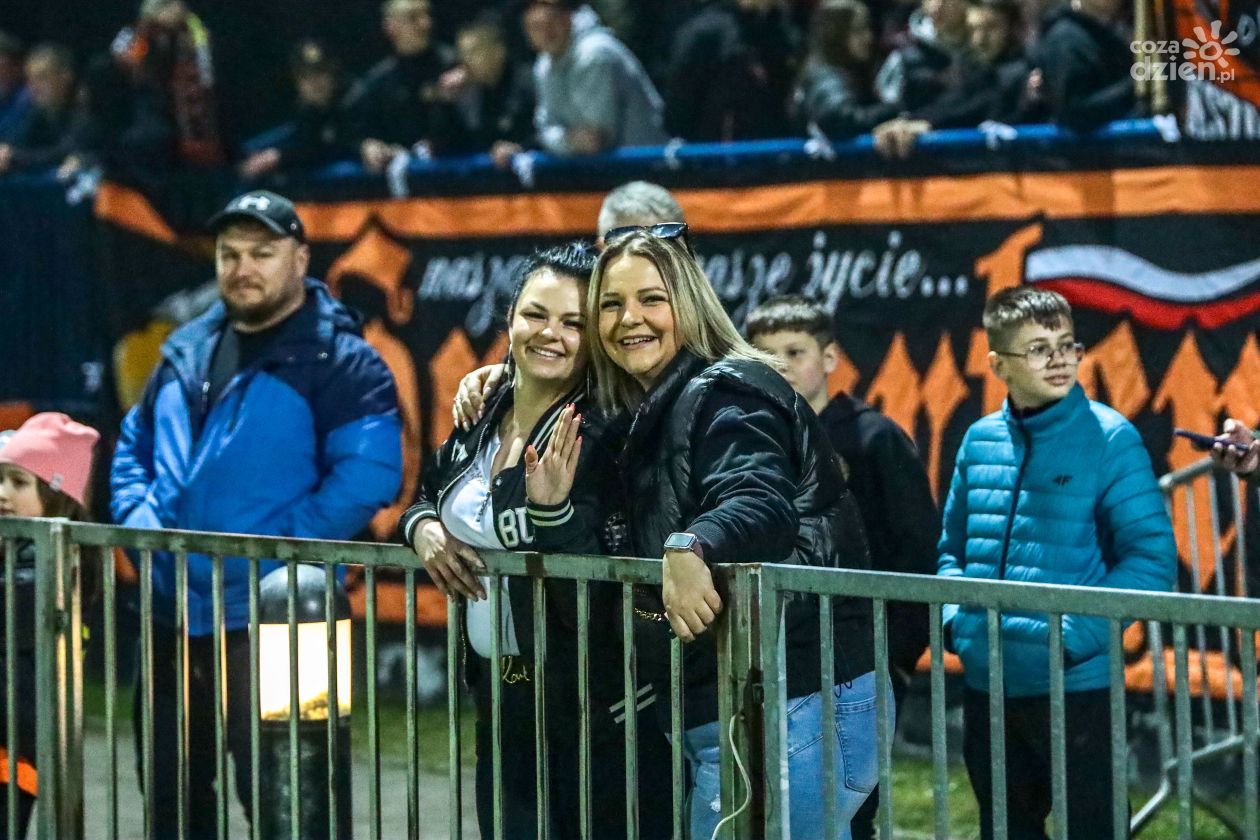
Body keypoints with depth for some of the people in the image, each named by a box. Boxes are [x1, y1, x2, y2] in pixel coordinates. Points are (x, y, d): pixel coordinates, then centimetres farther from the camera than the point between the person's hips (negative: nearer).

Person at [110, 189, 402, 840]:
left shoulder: (339, 359, -7)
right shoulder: (186, 351, 15)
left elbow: (365, 475, -18)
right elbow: (134, 445, 24)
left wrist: (271, 552, -20)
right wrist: (139, 521, 5)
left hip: (270, 622, -7)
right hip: (169, 616, 7)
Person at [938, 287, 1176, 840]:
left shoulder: (1108, 437, -8)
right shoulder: (980, 440, 7)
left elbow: (1151, 556, -11)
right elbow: (953, 546, 20)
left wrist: (1079, 633, -19)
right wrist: (954, 618, 2)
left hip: (1075, 685, -5)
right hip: (986, 686, 5)